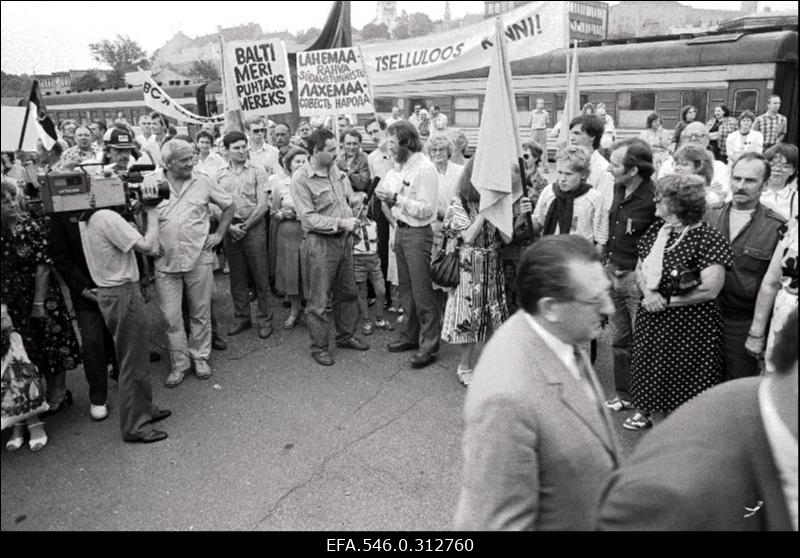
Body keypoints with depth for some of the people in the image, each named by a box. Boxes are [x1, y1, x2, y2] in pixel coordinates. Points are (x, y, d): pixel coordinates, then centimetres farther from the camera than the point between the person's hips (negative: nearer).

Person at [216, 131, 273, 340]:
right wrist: (230, 226, -9)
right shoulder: (220, 175, 9)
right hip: (230, 229, 3)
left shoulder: (257, 172, 0)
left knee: (260, 276, 1)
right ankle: (241, 318, 22)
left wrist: (245, 226, -9)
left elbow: (263, 205, -6)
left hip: (253, 227, -3)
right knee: (236, 277, 10)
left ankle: (264, 319, 12)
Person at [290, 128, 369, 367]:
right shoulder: (301, 179, -15)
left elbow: (348, 198, 23)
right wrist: (340, 222, -21)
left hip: (344, 239, 7)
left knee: (347, 292, 17)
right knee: (319, 299, 1)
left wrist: (351, 217, 8)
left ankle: (346, 335, 34)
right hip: (320, 242, -7)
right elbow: (309, 218, -19)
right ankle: (319, 346, 16)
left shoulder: (336, 170, 6)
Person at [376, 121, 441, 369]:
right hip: (401, 230, 9)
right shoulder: (403, 166, 12)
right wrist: (390, 200, 1)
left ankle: (429, 344, 5)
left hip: (418, 234, -9)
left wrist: (396, 198, -21)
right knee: (406, 289, 16)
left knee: (422, 292, -3)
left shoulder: (425, 168, -15)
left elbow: (426, 209, -20)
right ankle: (410, 336, 28)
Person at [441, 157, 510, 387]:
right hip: (468, 269, -4)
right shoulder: (458, 203, -7)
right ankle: (464, 367, 19)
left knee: (494, 317, 10)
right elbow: (468, 236, -17)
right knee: (468, 315, 2)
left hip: (492, 268, 5)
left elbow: (507, 238, -2)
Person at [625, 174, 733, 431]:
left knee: (683, 379, 6)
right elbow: (640, 268, 8)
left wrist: (666, 301, -16)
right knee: (647, 369, 19)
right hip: (650, 318, 6)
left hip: (690, 324, -6)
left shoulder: (709, 238, -17)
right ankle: (644, 412, 39)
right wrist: (648, 292, -13)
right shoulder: (656, 229, 3)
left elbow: (710, 290, -22)